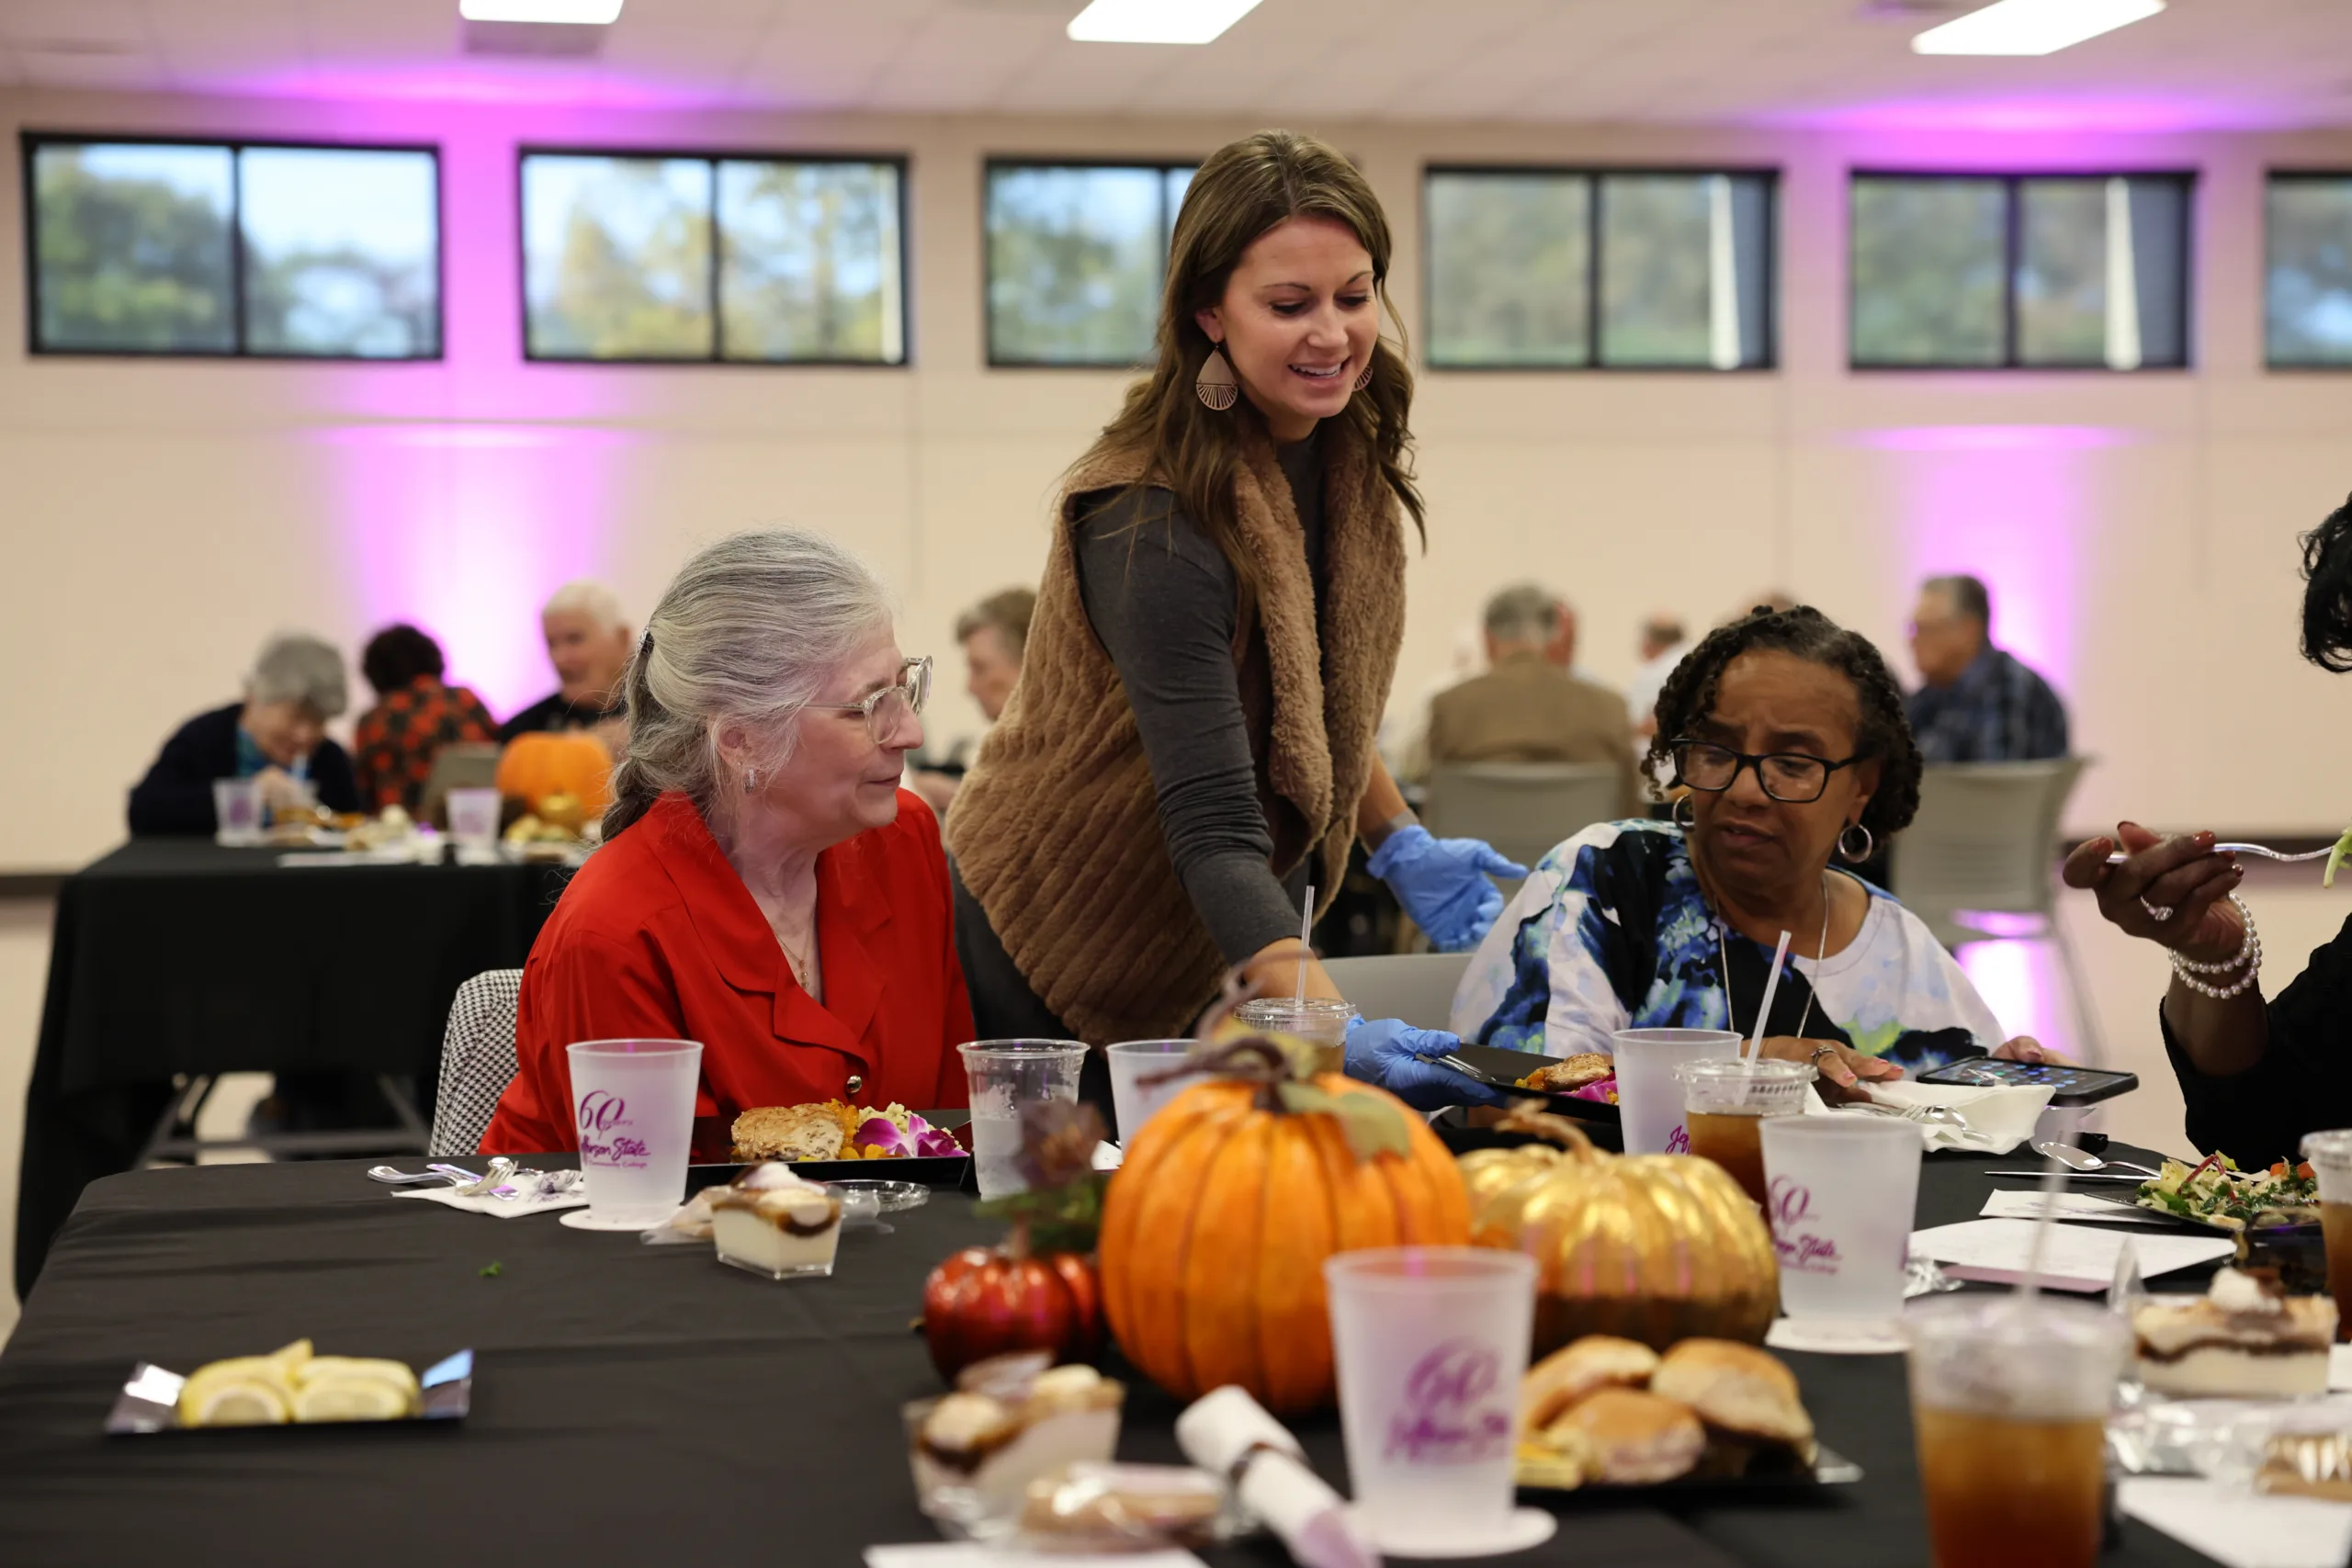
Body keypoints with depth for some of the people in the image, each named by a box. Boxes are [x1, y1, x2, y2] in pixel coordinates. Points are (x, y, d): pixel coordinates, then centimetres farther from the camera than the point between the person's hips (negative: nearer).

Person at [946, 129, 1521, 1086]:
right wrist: (1332, 1026, -46)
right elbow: (1212, 828, -35)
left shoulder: (1348, 454, -5)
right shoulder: (1153, 521, -29)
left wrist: (1399, 844, 3)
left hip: (1241, 942, 7)